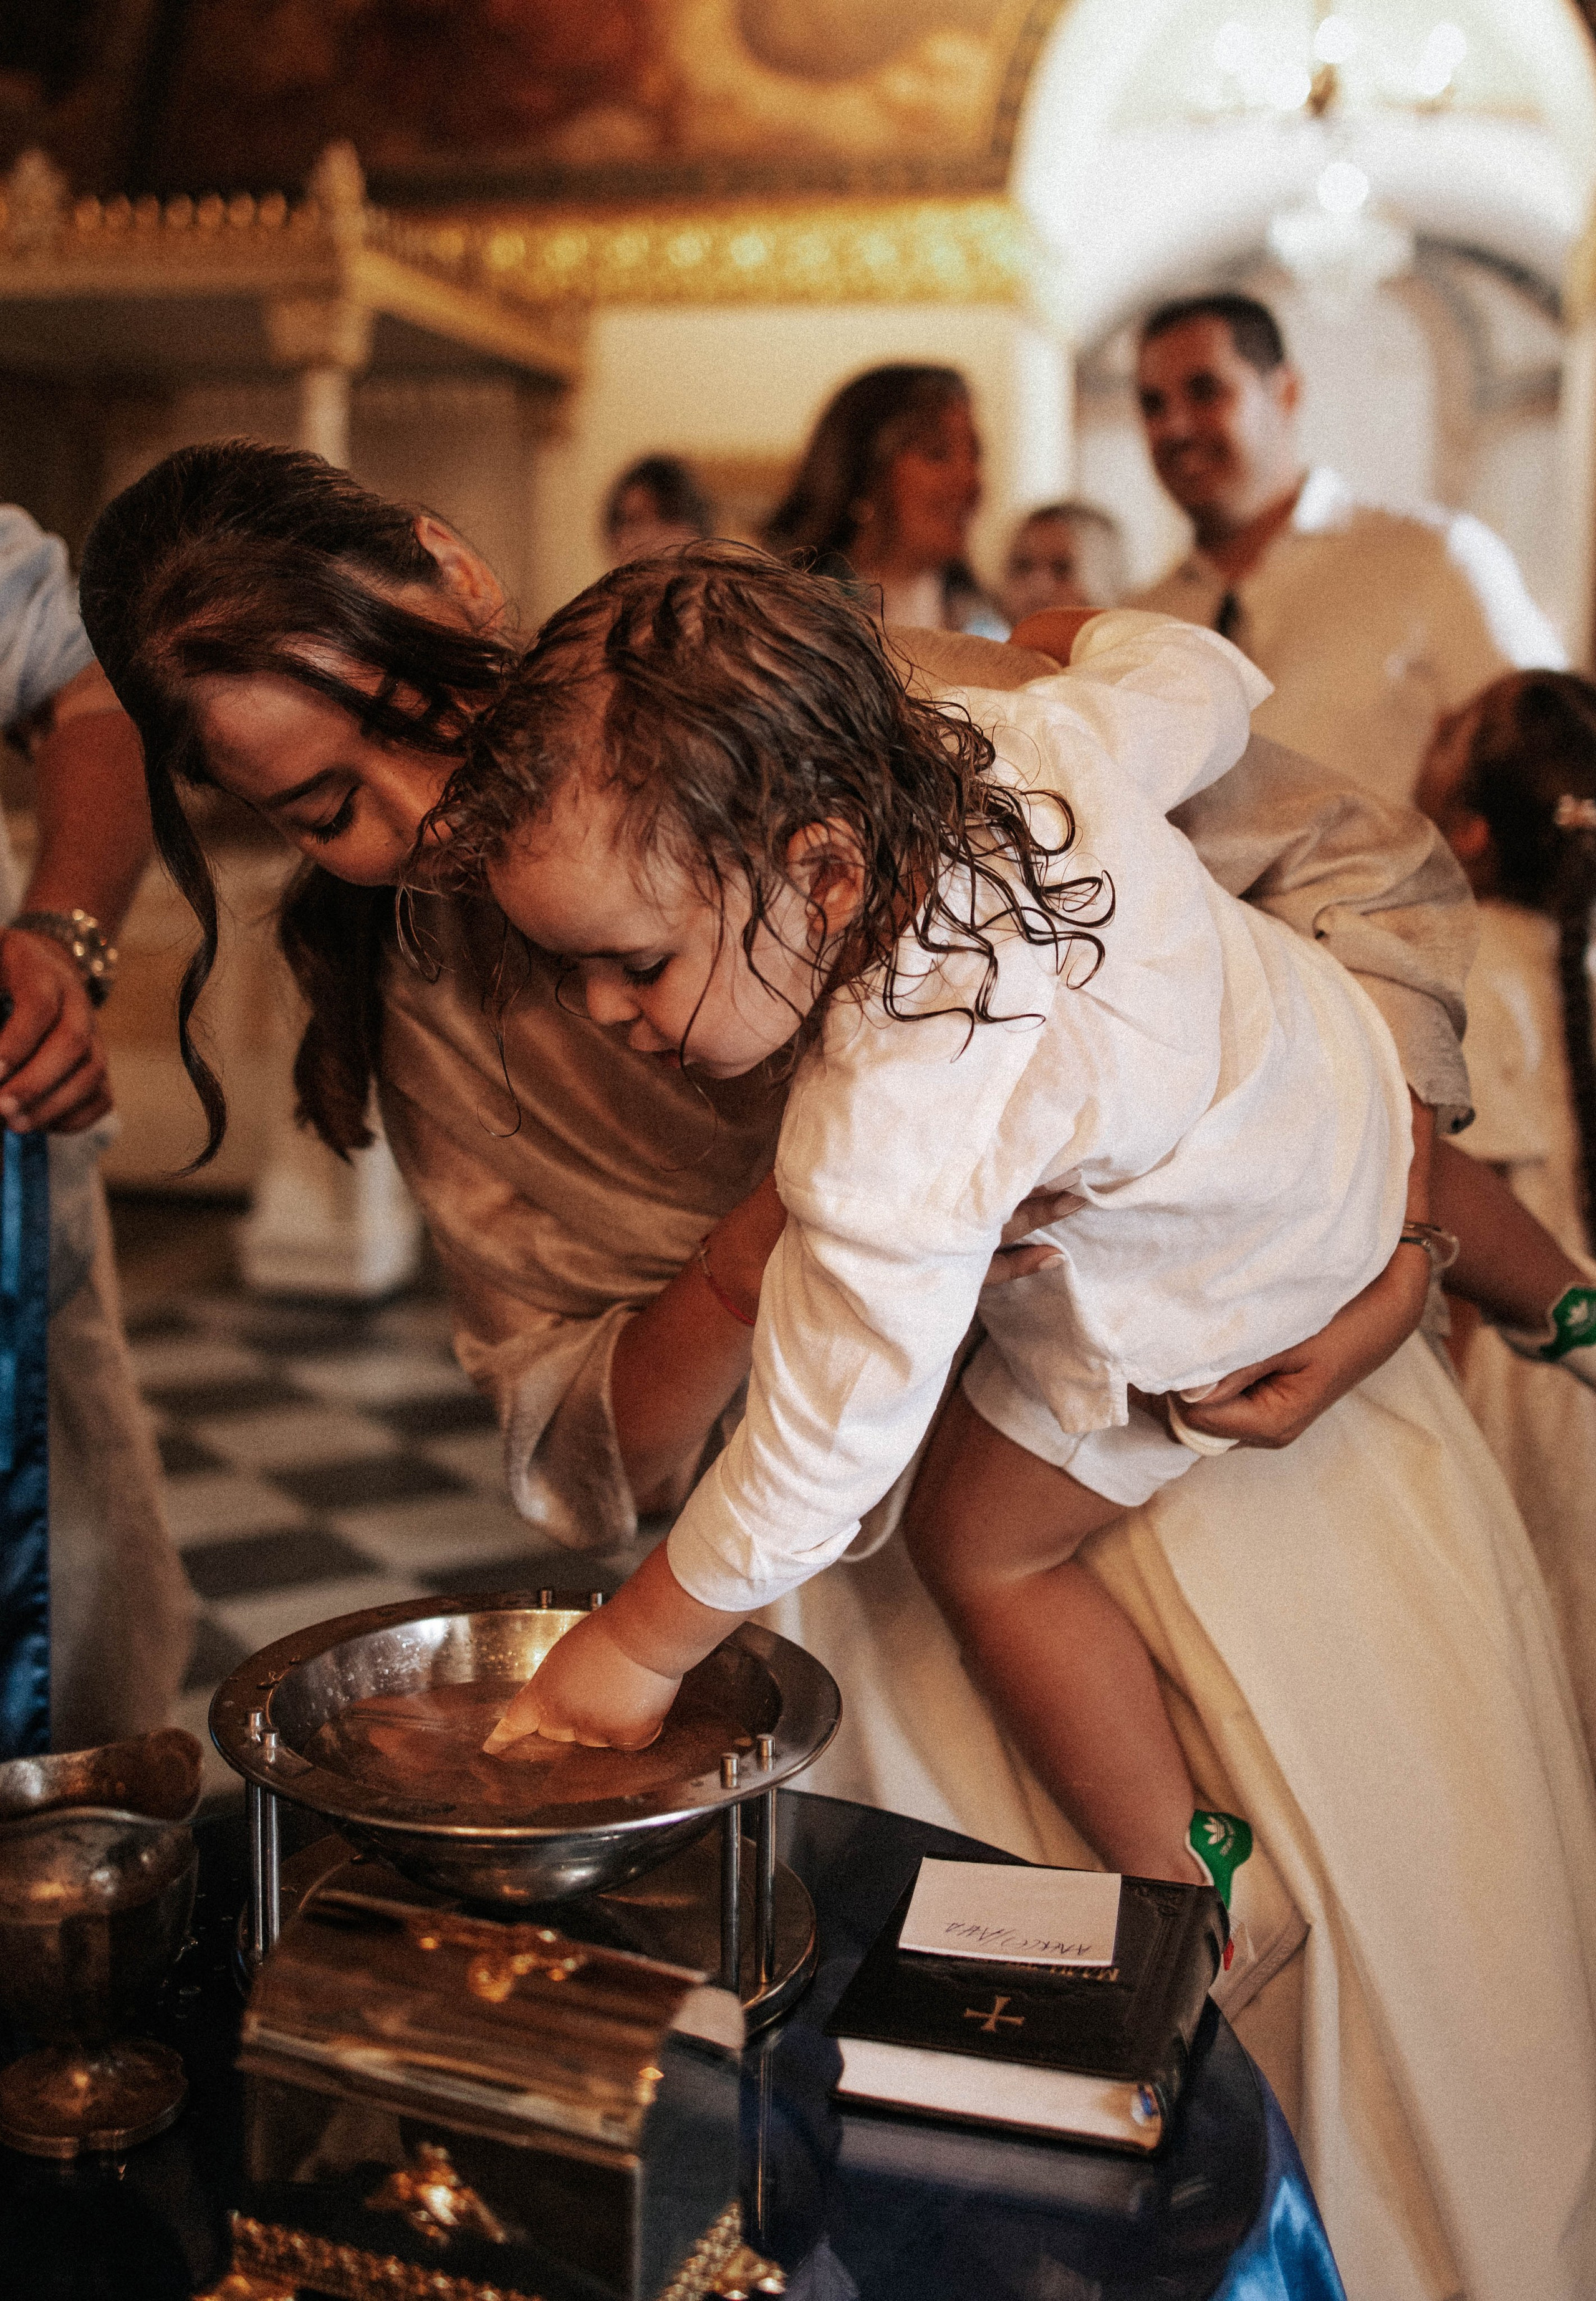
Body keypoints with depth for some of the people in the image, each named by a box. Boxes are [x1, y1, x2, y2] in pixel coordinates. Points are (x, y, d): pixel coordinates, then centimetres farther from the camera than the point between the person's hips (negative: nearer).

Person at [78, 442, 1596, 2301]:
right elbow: (584, 1451, -2)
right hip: (898, 1575, 2)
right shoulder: (433, 1016, 0)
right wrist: (775, 1239, -22)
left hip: (1255, 1432, -1)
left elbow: (1365, 871, -4)